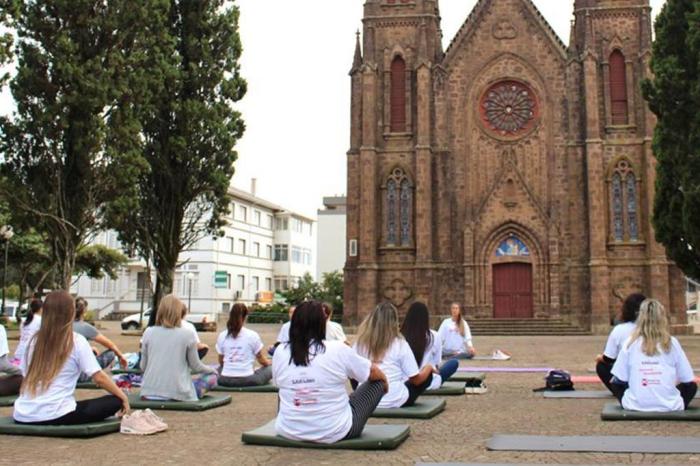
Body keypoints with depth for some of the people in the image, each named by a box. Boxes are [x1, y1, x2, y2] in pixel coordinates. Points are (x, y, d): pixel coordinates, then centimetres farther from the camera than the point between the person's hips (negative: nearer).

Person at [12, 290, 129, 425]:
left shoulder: (34, 340, 8)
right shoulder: (77, 341, -6)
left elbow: (25, 375, 17)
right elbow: (99, 378, -7)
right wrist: (123, 396, 6)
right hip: (55, 416, -7)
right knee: (115, 401, 3)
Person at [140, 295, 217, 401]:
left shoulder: (149, 332, 2)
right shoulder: (187, 334, -6)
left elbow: (143, 366, 8)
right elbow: (196, 366, 3)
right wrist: (211, 369, 24)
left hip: (149, 393, 4)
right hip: (177, 394, -4)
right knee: (212, 376, 15)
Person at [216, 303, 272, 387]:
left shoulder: (222, 336, 1)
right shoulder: (252, 335, -6)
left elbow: (221, 362, 10)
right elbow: (262, 361, 4)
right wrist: (270, 362, 26)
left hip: (225, 380, 3)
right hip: (247, 380, -3)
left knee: (217, 369, 35)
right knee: (270, 368, 19)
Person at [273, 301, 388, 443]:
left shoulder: (280, 351, -6)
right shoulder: (338, 350, -13)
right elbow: (375, 374, 3)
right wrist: (384, 383, 26)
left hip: (289, 431, 4)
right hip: (335, 432, -4)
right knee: (377, 382, 15)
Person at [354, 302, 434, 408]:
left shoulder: (360, 343, -3)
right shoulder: (400, 344, -11)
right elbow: (416, 379, -6)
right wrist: (429, 367, 14)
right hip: (395, 401, -2)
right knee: (428, 375, 16)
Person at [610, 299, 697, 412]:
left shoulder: (631, 342, -5)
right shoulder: (672, 342, -5)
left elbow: (618, 380, 0)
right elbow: (688, 380, 2)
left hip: (636, 406, -1)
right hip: (669, 406, 1)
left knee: (615, 384, 29)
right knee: (691, 386, 29)